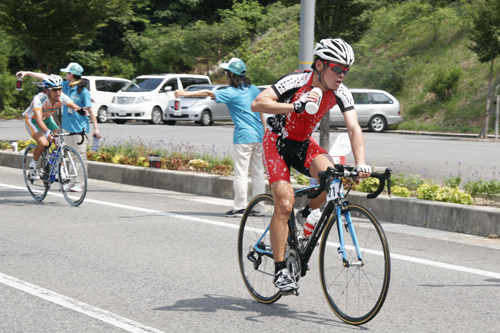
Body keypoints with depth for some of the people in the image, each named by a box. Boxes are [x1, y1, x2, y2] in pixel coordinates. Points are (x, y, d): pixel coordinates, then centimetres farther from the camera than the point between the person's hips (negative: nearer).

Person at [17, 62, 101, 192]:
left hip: (80, 128, -7)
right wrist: (28, 73, 16)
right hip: (68, 126, 7)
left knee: (81, 155, -5)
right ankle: (71, 181, 15)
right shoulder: (65, 85, 8)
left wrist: (96, 128, -12)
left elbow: (90, 110, -10)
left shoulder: (83, 91, -11)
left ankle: (79, 183, -3)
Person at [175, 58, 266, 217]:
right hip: (259, 136, 7)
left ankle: (239, 207, 0)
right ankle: (258, 207, 11)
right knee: (258, 173, 9)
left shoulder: (232, 92, -7)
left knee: (241, 173, -2)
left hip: (243, 137, -7)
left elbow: (208, 93, -9)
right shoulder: (254, 89, 12)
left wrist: (186, 93, -6)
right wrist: (264, 131, 22)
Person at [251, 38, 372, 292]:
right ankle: (280, 270, -6)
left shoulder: (340, 92, -15)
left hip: (304, 144, 4)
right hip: (277, 143, -4)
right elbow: (257, 104, -34)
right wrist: (295, 106, -47)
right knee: (284, 205, -15)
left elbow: (354, 128, -21)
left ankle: (308, 214, 5)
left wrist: (361, 164, -36)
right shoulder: (296, 81, -27)